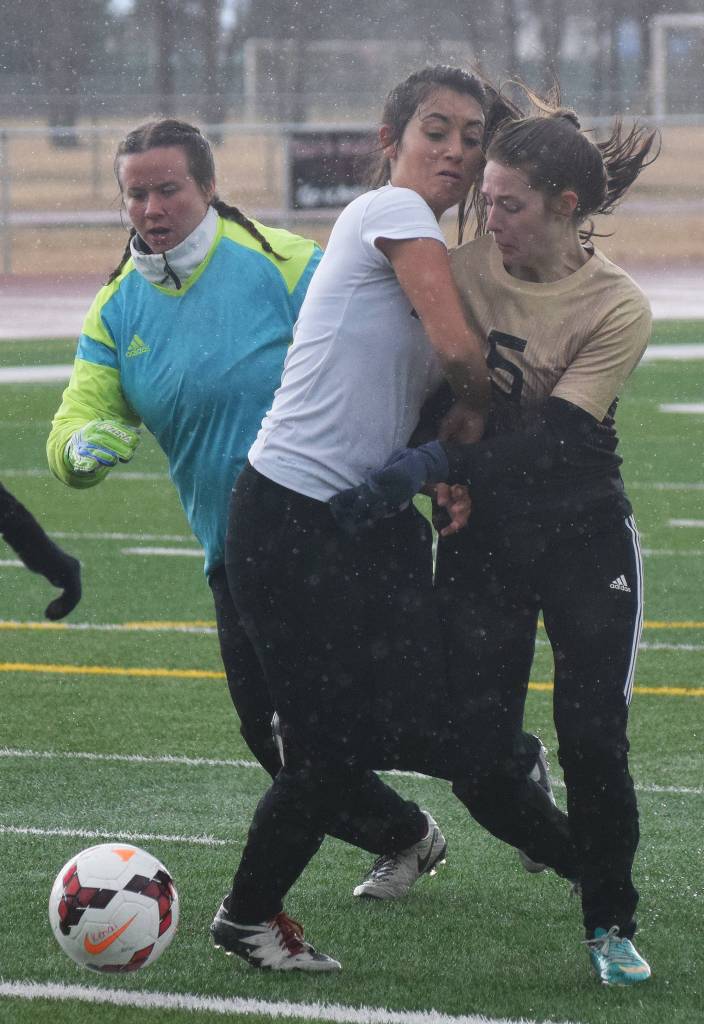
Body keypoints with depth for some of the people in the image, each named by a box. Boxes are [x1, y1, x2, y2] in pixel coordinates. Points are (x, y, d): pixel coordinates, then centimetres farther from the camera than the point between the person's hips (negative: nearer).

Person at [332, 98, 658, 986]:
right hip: (481, 539, 3)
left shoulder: (617, 308, -14)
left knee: (593, 740, -8)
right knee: (477, 759, -4)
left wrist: (430, 466, -33)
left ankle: (611, 926, 11)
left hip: (583, 537, -2)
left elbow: (549, 441, -23)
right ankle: (561, 846, 28)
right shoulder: (465, 270, -5)